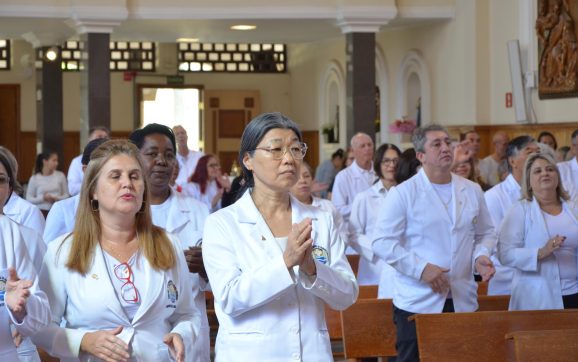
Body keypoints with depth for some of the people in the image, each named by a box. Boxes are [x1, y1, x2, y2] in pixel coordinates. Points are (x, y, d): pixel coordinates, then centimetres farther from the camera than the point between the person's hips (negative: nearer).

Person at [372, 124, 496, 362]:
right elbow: (382, 242, -9)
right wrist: (421, 268, -18)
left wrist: (480, 256, -3)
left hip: (463, 301, 4)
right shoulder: (402, 194, -4)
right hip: (417, 303, -4)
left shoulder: (472, 191, 11)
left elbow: (485, 233, 20)